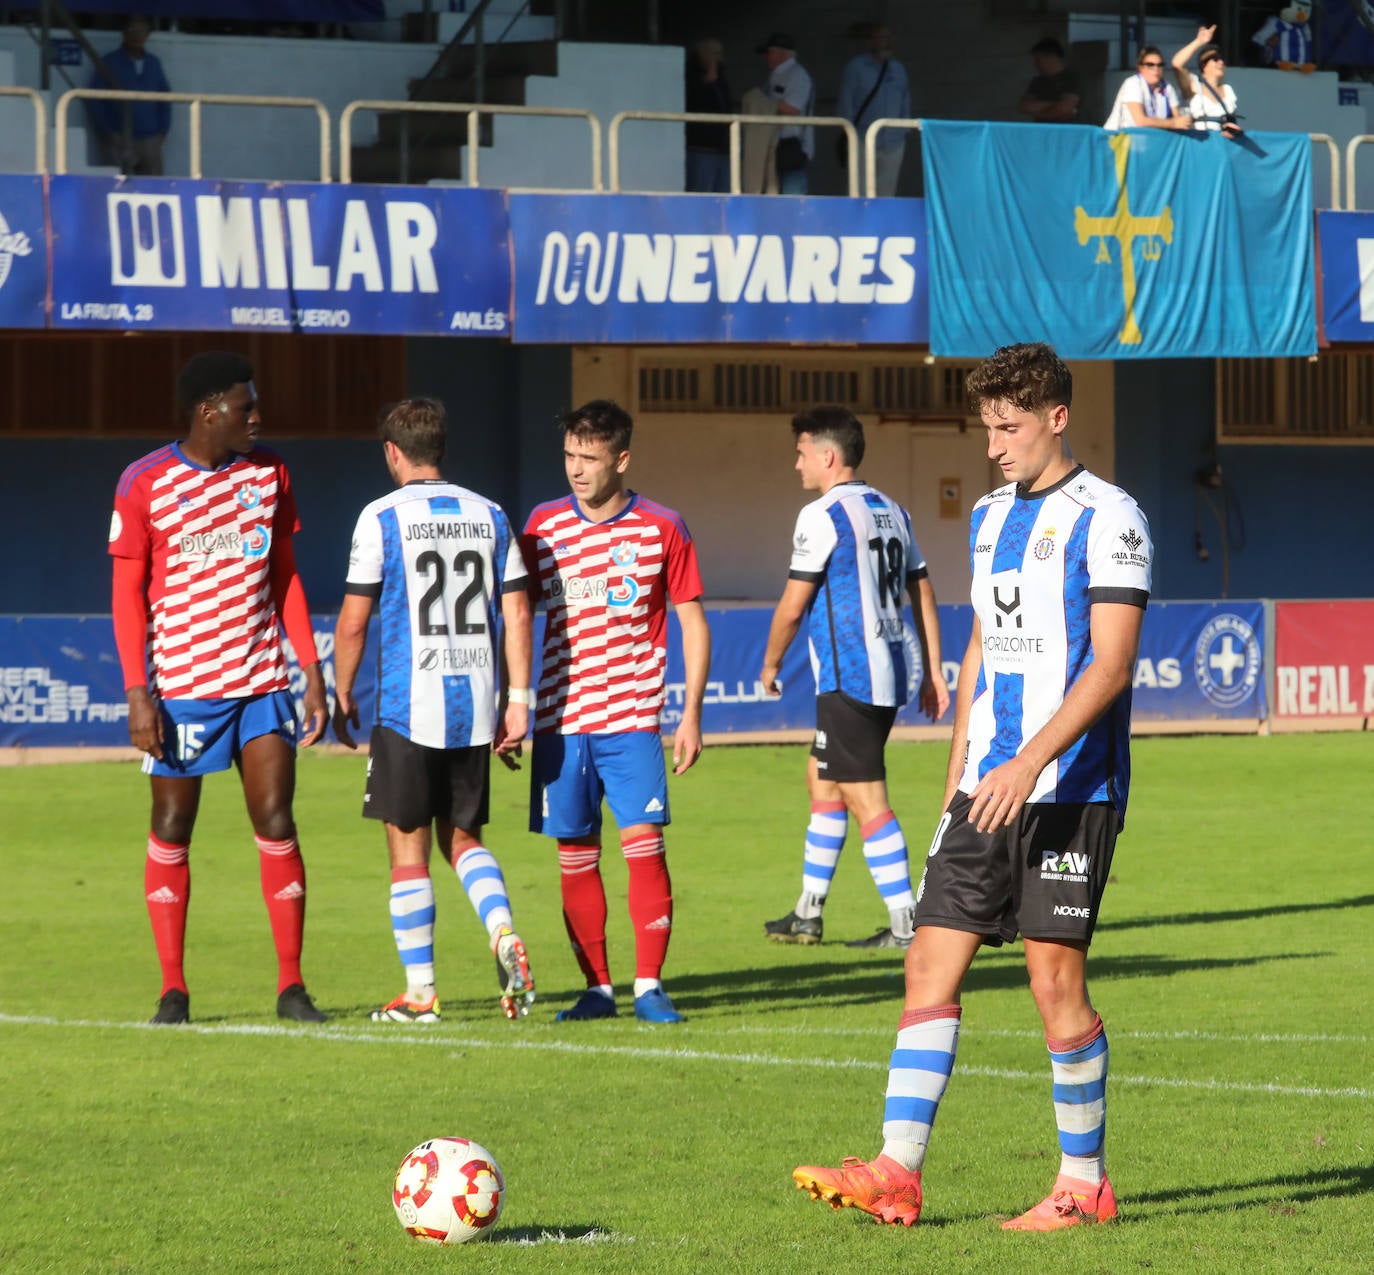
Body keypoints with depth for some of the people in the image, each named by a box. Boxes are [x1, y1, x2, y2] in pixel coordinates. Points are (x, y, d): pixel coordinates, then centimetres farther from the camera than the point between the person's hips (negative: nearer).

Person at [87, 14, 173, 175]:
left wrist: (162, 130, 10)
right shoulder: (110, 62, 3)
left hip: (150, 142, 4)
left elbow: (165, 98, 21)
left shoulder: (153, 64, 16)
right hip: (119, 142, -4)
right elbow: (94, 101, 0)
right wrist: (106, 133, -6)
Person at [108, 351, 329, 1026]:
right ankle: (173, 990, 10)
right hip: (181, 685, -3)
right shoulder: (146, 483, -5)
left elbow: (285, 576, 14)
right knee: (171, 829, 3)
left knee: (276, 824, -3)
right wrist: (138, 692, -9)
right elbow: (127, 592, -2)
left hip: (263, 682, 3)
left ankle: (291, 986, 1)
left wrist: (311, 671, 8)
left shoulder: (267, 472, 8)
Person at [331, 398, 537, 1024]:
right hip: (476, 705, 4)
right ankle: (505, 935, -9)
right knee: (462, 836, 16)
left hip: (409, 707, -4)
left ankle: (419, 993, 5)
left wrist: (342, 698, 7)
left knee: (408, 849, 4)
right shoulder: (489, 516, 9)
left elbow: (353, 622, -5)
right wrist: (517, 701, 8)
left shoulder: (383, 518, -5)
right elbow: (517, 613, 6)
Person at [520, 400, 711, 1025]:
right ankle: (597, 987, 11)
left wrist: (691, 716, -1)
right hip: (560, 718, 3)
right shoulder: (544, 526, 7)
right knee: (575, 857, 3)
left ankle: (648, 986, -3)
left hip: (632, 719, -3)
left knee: (643, 845, -10)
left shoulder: (661, 529, -1)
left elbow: (693, 624, 4)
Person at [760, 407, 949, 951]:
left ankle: (906, 924, -9)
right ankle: (807, 914, 24)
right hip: (888, 676, 9)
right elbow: (923, 594, 14)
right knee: (821, 781, 19)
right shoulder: (892, 512, 13)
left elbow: (793, 605, -10)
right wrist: (933, 673, 17)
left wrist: (771, 664, 6)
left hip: (847, 678, -9)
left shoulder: (822, 516, -12)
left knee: (866, 801, -7)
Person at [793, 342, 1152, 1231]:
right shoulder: (991, 518, 16)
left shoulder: (1105, 518, -8)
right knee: (933, 962, 0)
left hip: (1069, 790, -7)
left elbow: (1111, 664, -16)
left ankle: (1085, 1184, 7)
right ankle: (897, 1174, -2)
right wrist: (959, 771, 17)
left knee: (1056, 976, -5)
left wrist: (1028, 764, -24)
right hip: (988, 789, 7)